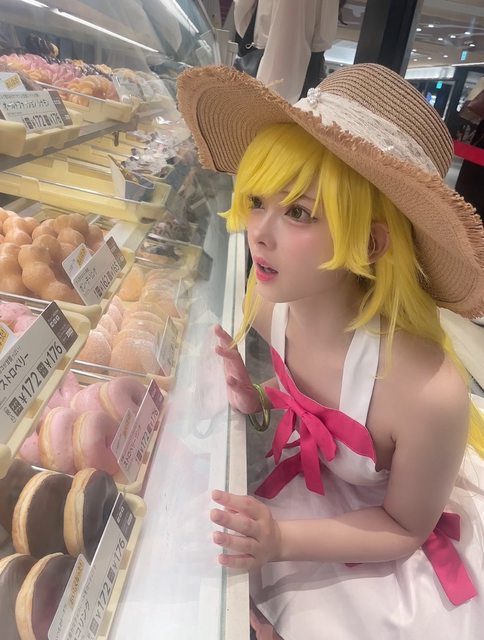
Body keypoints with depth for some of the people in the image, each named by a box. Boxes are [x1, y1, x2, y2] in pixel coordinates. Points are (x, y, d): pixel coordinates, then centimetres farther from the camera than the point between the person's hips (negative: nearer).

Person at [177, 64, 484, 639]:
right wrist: (257, 403, -21)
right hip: (311, 482, 4)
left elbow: (404, 527, -16)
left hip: (398, 559, -3)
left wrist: (282, 540, -25)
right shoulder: (270, 303, -22)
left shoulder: (429, 392, -37)